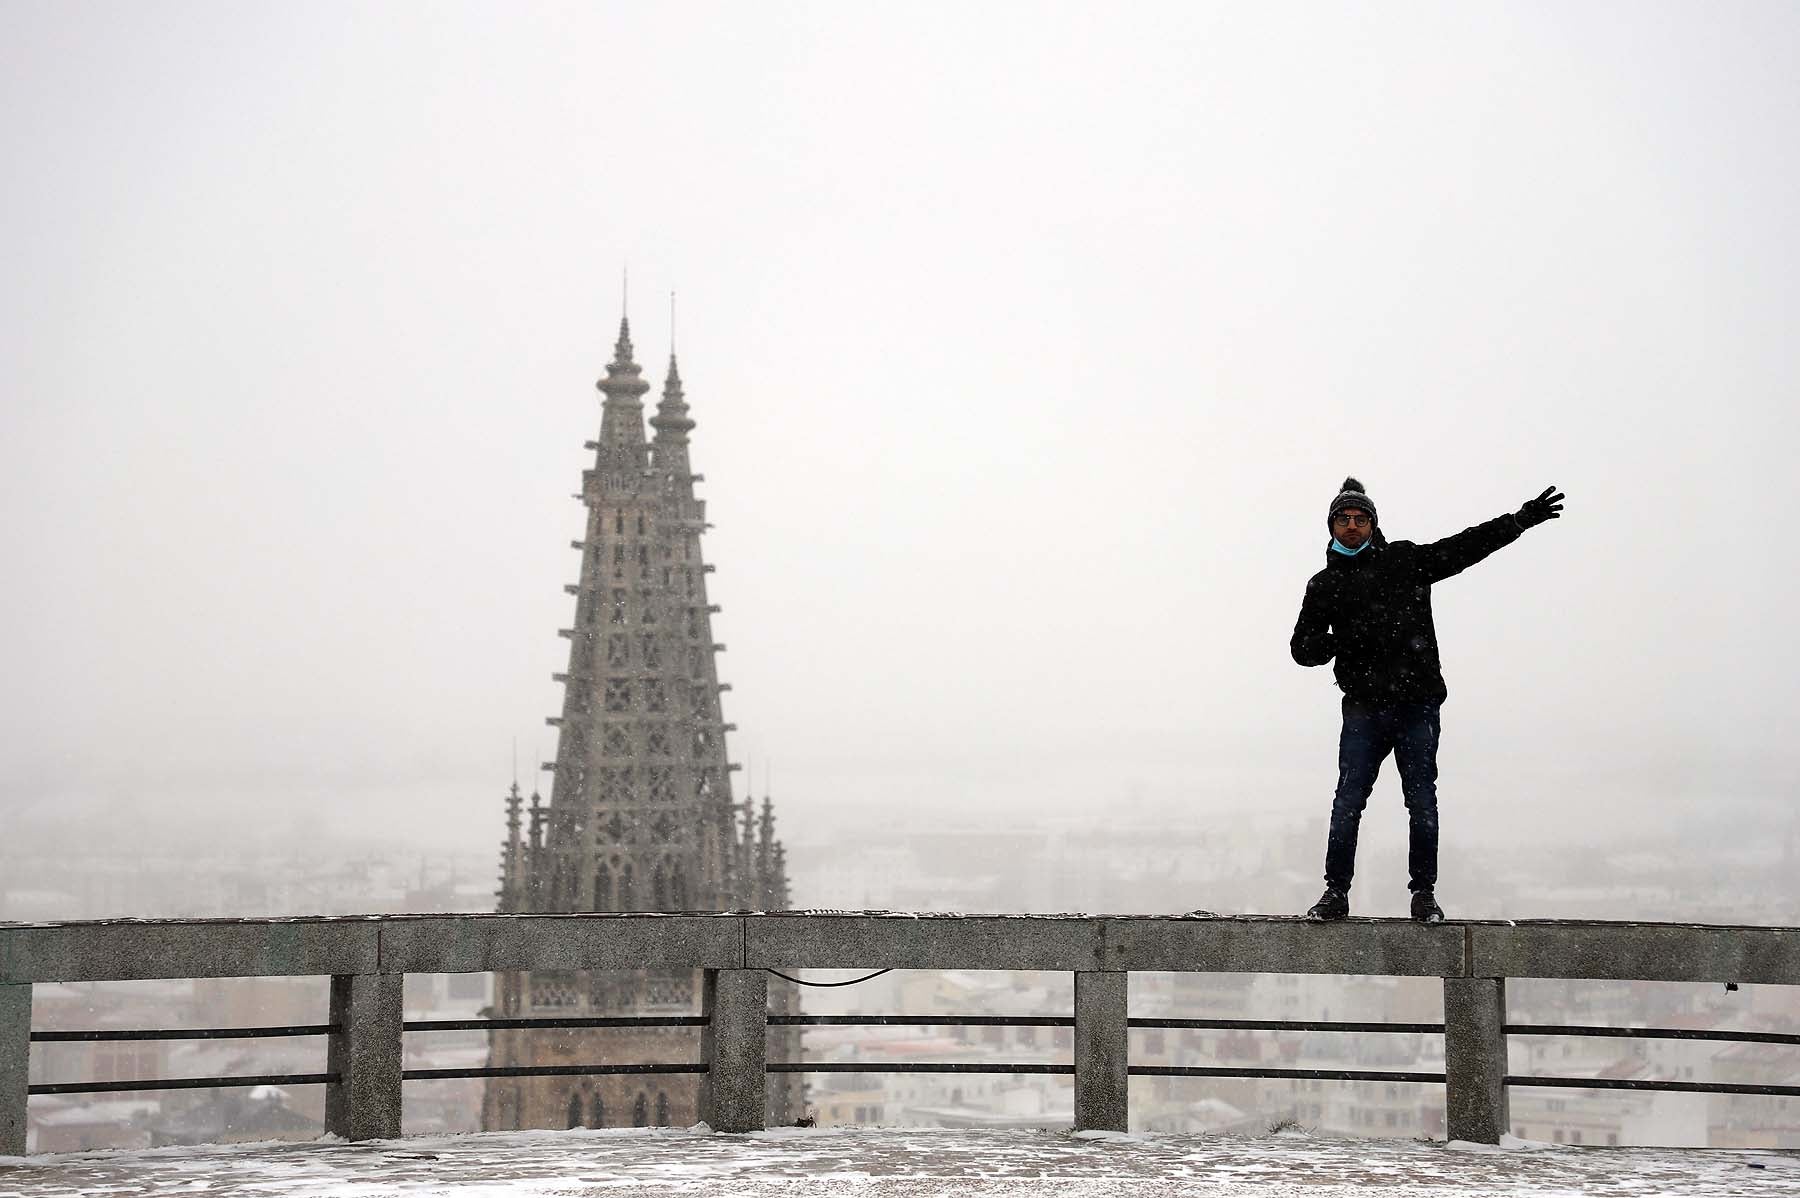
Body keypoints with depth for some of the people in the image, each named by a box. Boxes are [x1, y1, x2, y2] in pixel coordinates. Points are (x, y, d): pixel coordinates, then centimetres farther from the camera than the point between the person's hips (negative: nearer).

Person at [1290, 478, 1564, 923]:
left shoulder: (1404, 561, 8)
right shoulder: (1324, 585, 11)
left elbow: (1465, 547, 10)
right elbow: (1302, 647, 10)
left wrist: (1519, 520, 4)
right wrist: (1333, 642, -11)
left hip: (1417, 705, 0)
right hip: (1363, 707, 0)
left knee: (1421, 799, 0)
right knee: (1348, 800, -5)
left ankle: (1424, 892, 7)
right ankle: (1336, 892, 1)